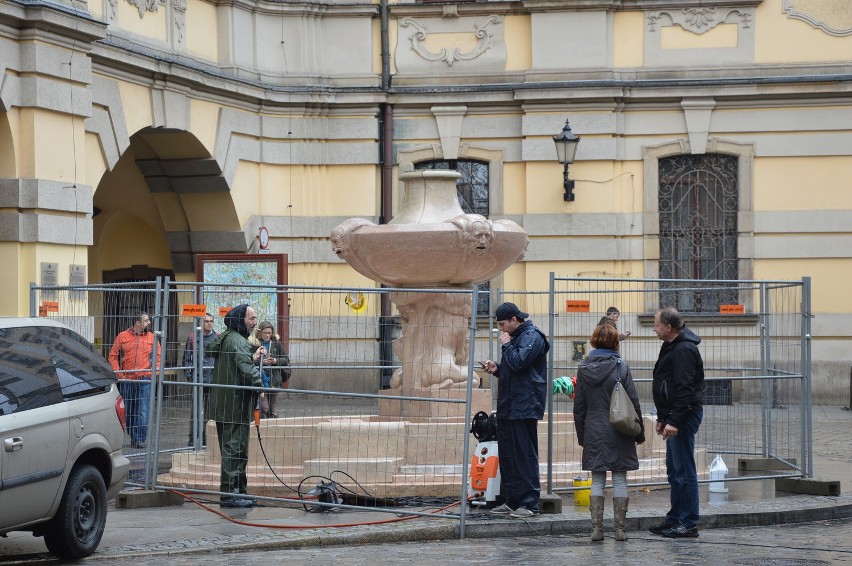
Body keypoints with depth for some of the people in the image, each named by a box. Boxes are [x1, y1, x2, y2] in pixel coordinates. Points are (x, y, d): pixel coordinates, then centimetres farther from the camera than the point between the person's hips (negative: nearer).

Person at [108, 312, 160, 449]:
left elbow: (158, 355, 10)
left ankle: (139, 439, -9)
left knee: (143, 411, -10)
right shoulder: (122, 336, 5)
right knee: (128, 411, 9)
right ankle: (132, 437, 20)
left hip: (145, 380, -1)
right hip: (127, 380, 1)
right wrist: (118, 374, -4)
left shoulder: (151, 337, 9)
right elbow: (113, 356, 5)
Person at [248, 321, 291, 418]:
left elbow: (286, 359, 9)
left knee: (273, 411, 7)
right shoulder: (254, 344, -5)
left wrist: (276, 361, -8)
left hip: (274, 380, 3)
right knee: (264, 408, -11)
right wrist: (262, 362, -19)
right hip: (260, 380, -3)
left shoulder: (276, 343, 5)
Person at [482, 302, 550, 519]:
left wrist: (507, 345, -9)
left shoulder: (532, 337, -10)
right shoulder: (516, 337, 20)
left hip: (524, 408, -10)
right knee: (507, 456, 11)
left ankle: (529, 504, -5)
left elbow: (518, 362, -24)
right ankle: (512, 501, 17)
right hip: (508, 407, 10)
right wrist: (497, 369, 12)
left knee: (525, 456, -7)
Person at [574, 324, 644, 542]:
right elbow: (633, 402, -5)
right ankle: (620, 529, 4)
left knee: (597, 480, 7)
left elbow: (579, 406, 6)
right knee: (620, 479, 4)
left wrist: (581, 435, 15)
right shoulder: (621, 367, -8)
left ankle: (596, 528, 2)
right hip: (618, 433, -2)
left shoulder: (583, 368, 1)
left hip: (594, 433, 2)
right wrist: (639, 433, 4)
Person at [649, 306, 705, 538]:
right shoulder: (672, 347, 17)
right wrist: (662, 418, 23)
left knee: (684, 471, -7)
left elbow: (685, 389, -23)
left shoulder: (684, 350, -17)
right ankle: (675, 518, 22)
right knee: (674, 469, 15)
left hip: (685, 415, -11)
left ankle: (689, 523, -4)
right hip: (675, 416, 11)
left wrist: (674, 420, -25)